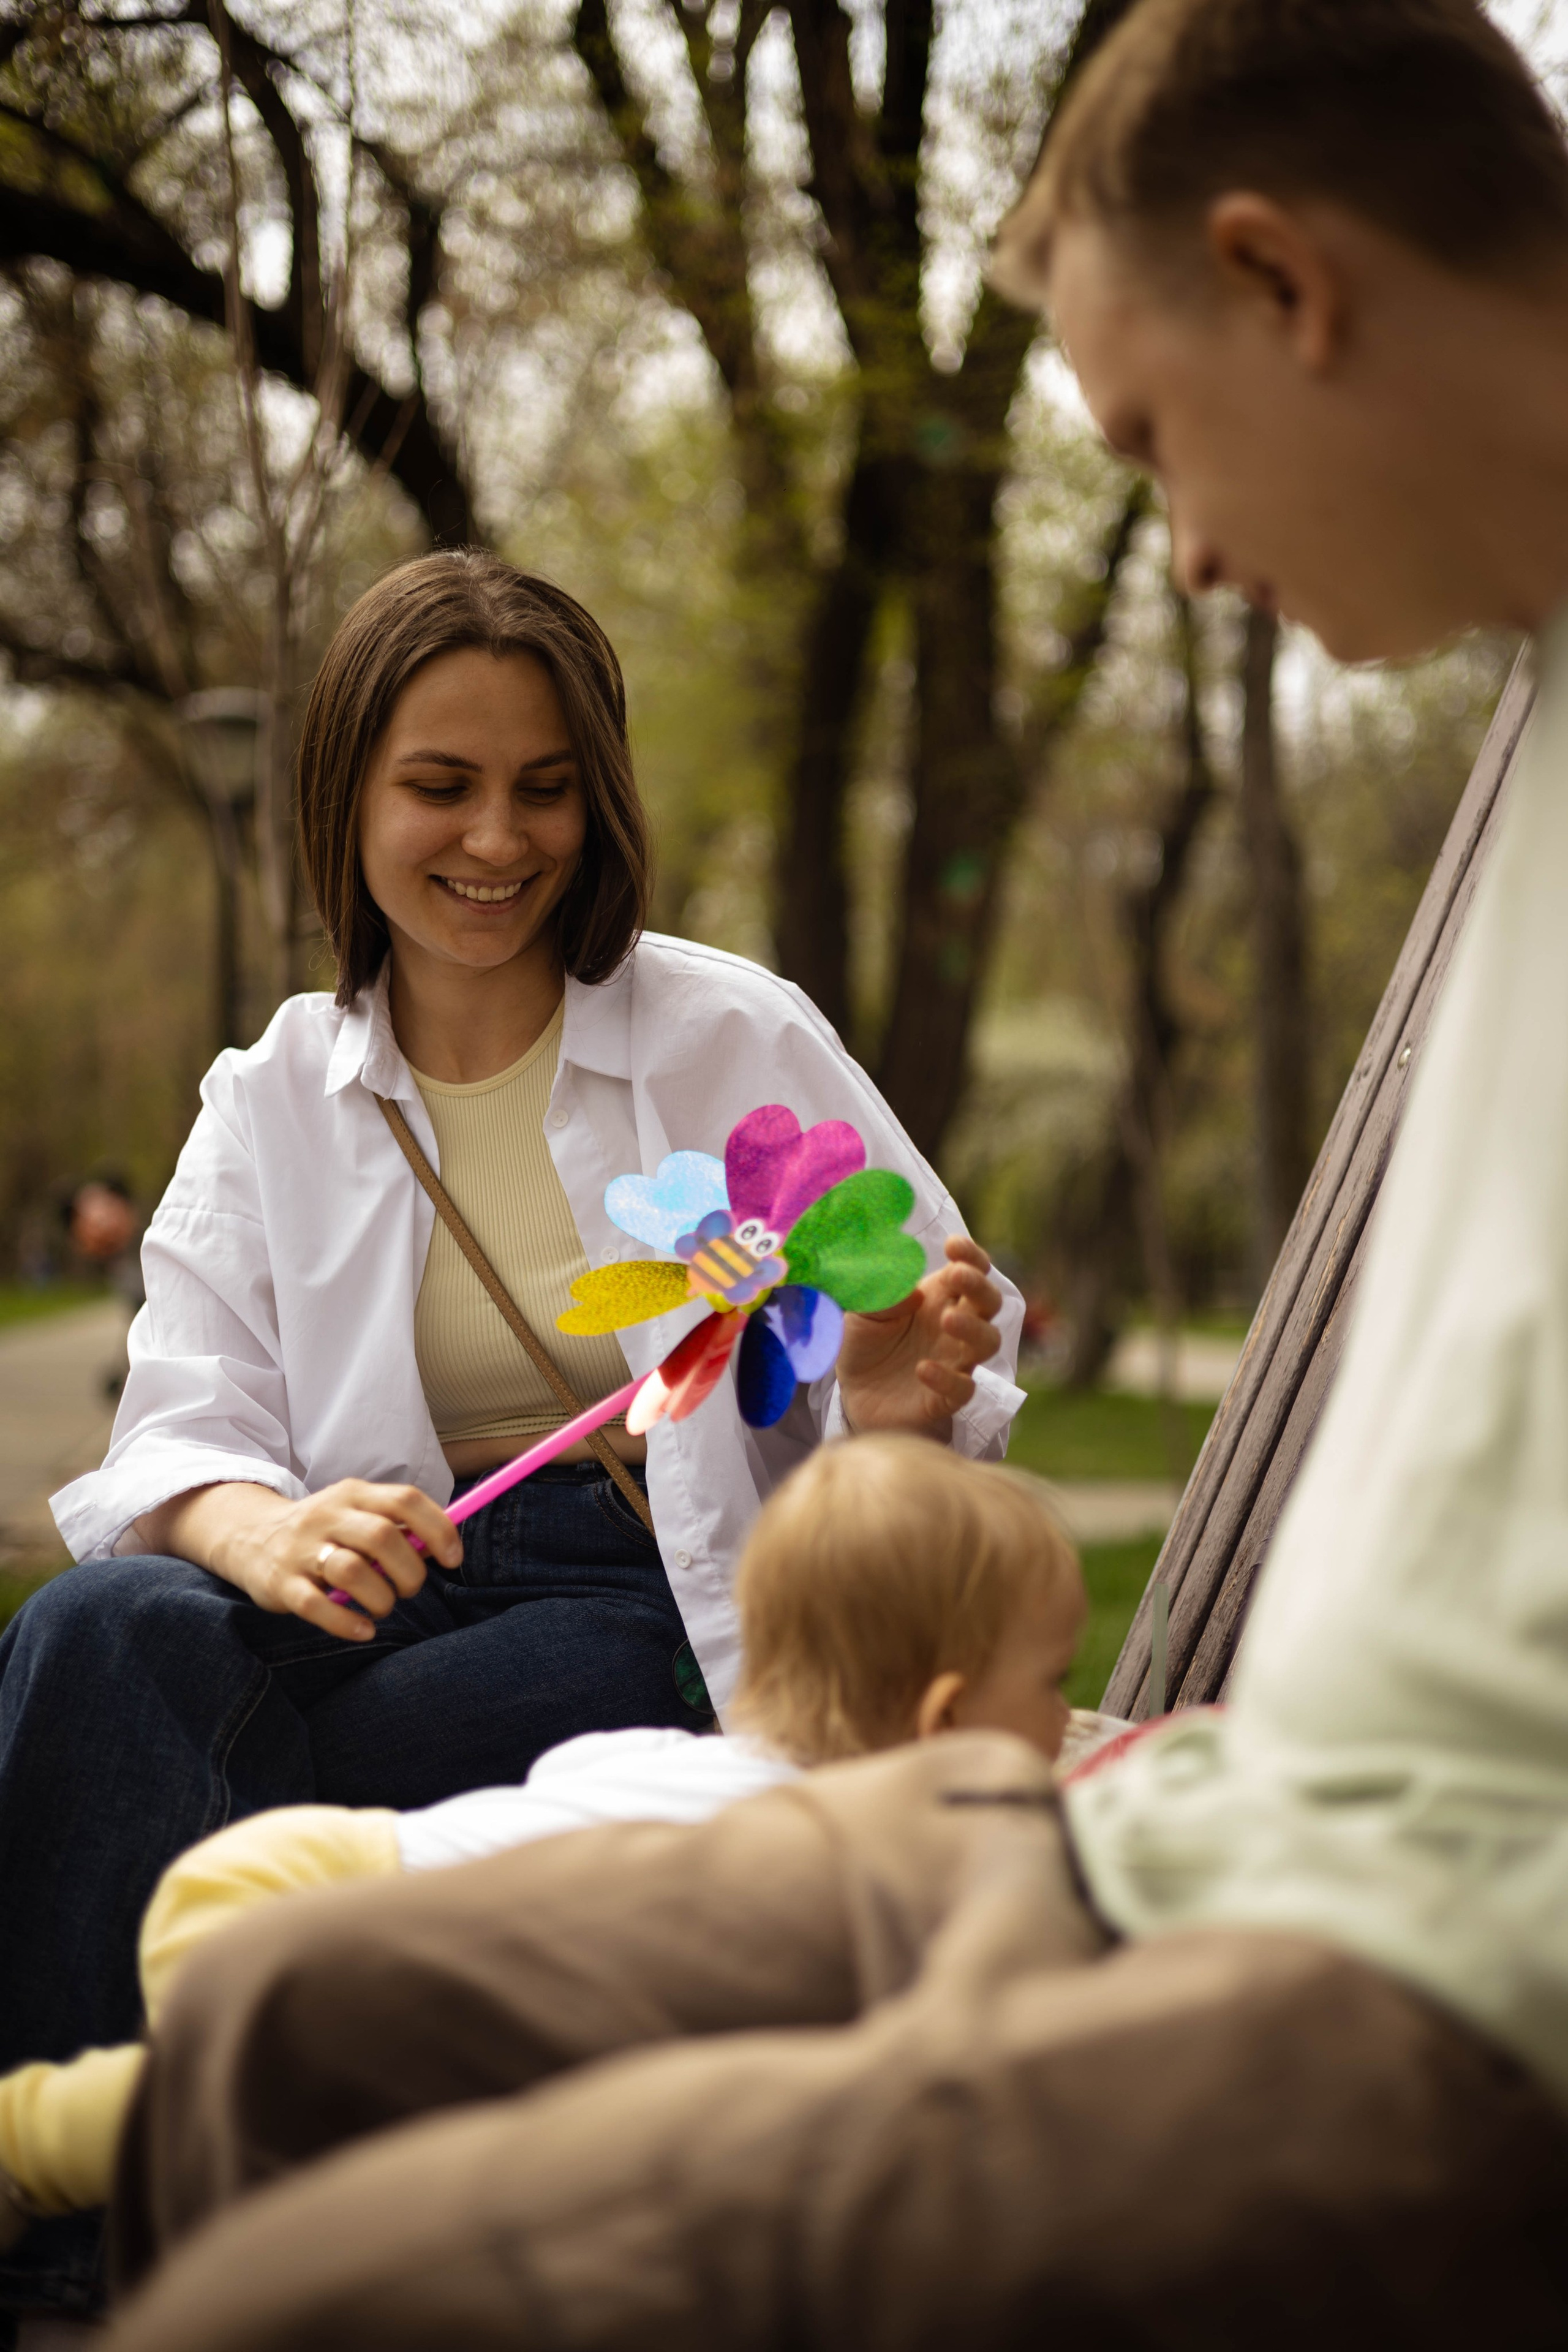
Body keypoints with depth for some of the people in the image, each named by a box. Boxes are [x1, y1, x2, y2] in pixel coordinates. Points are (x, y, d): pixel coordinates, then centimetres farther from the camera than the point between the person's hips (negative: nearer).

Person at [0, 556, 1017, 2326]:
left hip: (676, 1611, -3)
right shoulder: (271, 1100, 12)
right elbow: (181, 1414, 2)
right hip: (400, 1582, 3)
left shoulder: (741, 1038, 4)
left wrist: (895, 1410, -19)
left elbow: (925, 1369, 8)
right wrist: (263, 1529, -23)